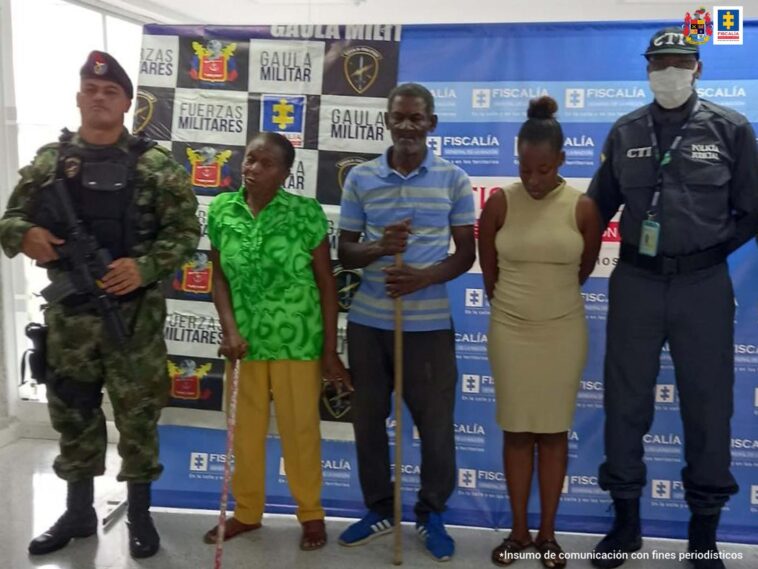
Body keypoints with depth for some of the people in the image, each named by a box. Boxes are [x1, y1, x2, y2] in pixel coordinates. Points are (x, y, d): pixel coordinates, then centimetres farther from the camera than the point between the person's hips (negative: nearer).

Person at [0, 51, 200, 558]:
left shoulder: (156, 164, -4)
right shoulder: (49, 160, 7)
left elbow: (185, 231, -6)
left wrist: (144, 267, -20)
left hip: (133, 313, -3)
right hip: (67, 311, 4)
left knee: (137, 413, 6)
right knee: (71, 412, 14)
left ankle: (140, 514, 23)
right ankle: (78, 512, 32)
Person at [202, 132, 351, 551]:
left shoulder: (306, 213, -9)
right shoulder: (222, 210, -1)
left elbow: (326, 282, -4)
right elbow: (219, 276, 6)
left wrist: (330, 350, -4)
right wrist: (229, 329, -8)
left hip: (297, 341, -3)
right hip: (245, 340, 3)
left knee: (300, 429, 9)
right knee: (245, 430, 15)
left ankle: (311, 513, 30)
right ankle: (247, 511, 35)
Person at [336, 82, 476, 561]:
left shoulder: (454, 180, 0)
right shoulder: (360, 178, 4)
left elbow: (467, 252, 0)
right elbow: (345, 251, 6)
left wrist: (424, 276, -18)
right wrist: (379, 248, -16)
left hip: (429, 323, -2)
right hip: (368, 320, 2)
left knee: (436, 423, 6)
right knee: (368, 418, 11)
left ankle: (432, 514, 26)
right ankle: (380, 509, 30)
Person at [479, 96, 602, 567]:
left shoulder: (583, 207, -7)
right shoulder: (500, 203, -6)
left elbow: (584, 269, 8)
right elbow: (489, 269, 5)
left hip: (564, 332, 0)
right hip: (510, 330, 1)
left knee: (554, 432, 8)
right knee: (517, 431, 8)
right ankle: (520, 530, 21)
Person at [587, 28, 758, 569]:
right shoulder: (625, 132, 5)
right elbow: (599, 207, 11)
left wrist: (706, 252, -1)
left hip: (702, 285, -1)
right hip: (635, 281, 2)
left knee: (708, 407, 7)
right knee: (626, 402, 8)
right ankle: (626, 522, 26)